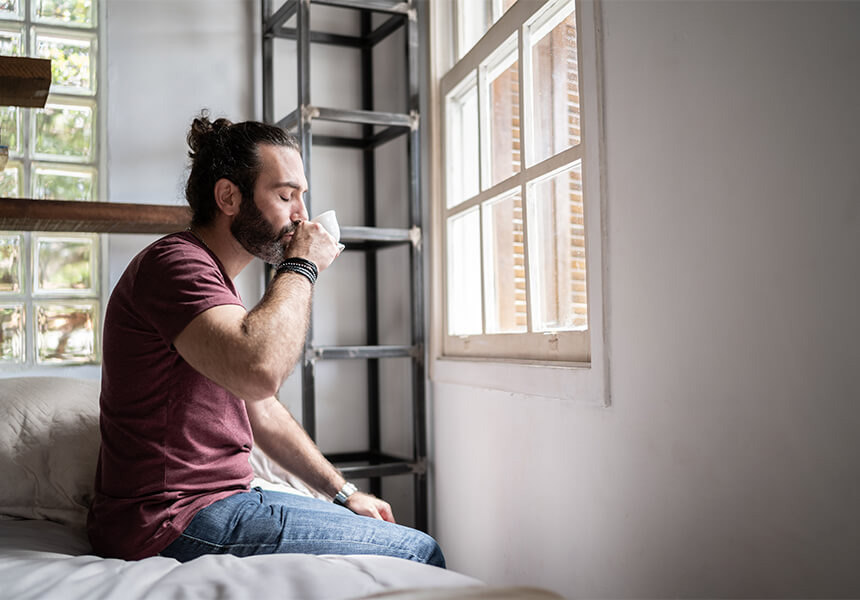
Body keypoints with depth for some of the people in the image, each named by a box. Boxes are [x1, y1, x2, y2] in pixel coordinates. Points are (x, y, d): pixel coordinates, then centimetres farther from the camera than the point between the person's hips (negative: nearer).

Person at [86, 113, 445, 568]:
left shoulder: (214, 282, 18)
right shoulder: (174, 262, -16)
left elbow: (262, 412, 21)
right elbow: (258, 371, -36)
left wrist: (343, 492, 16)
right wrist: (301, 266, -19)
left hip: (217, 497, 10)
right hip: (175, 523, -10)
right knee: (419, 553, -11)